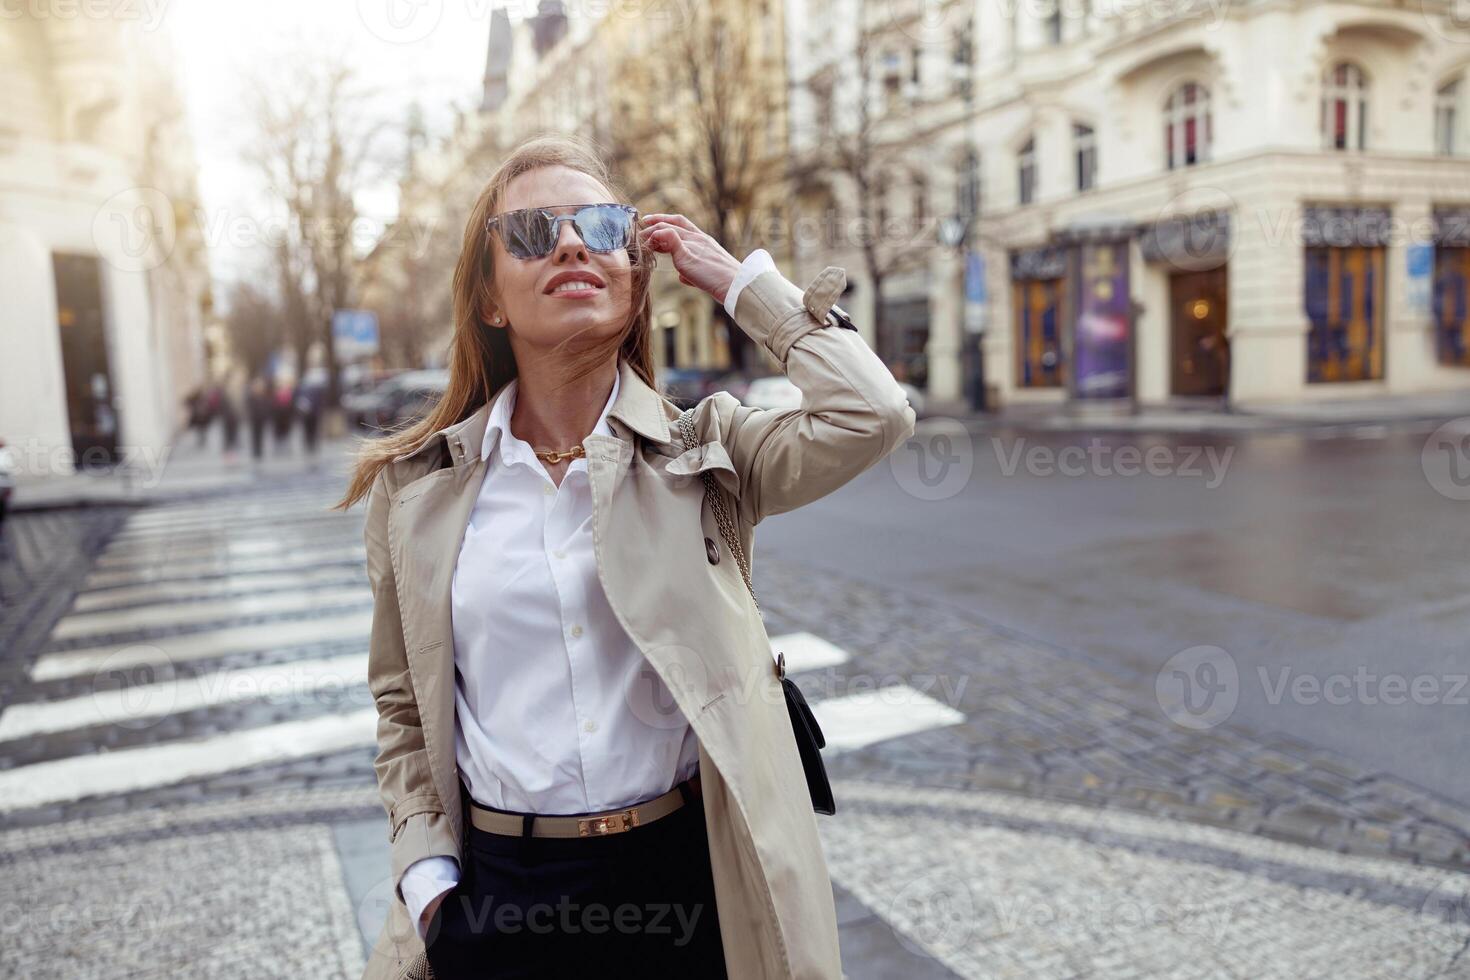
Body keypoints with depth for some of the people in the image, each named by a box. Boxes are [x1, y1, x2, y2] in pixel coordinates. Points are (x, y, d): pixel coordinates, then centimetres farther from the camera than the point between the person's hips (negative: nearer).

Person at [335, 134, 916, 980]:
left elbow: (874, 415, -21)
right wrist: (426, 872, -1)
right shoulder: (416, 489, 0)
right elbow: (405, 704, 8)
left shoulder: (706, 450, -4)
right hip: (494, 892, 1)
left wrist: (738, 278, -10)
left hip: (684, 877, 0)